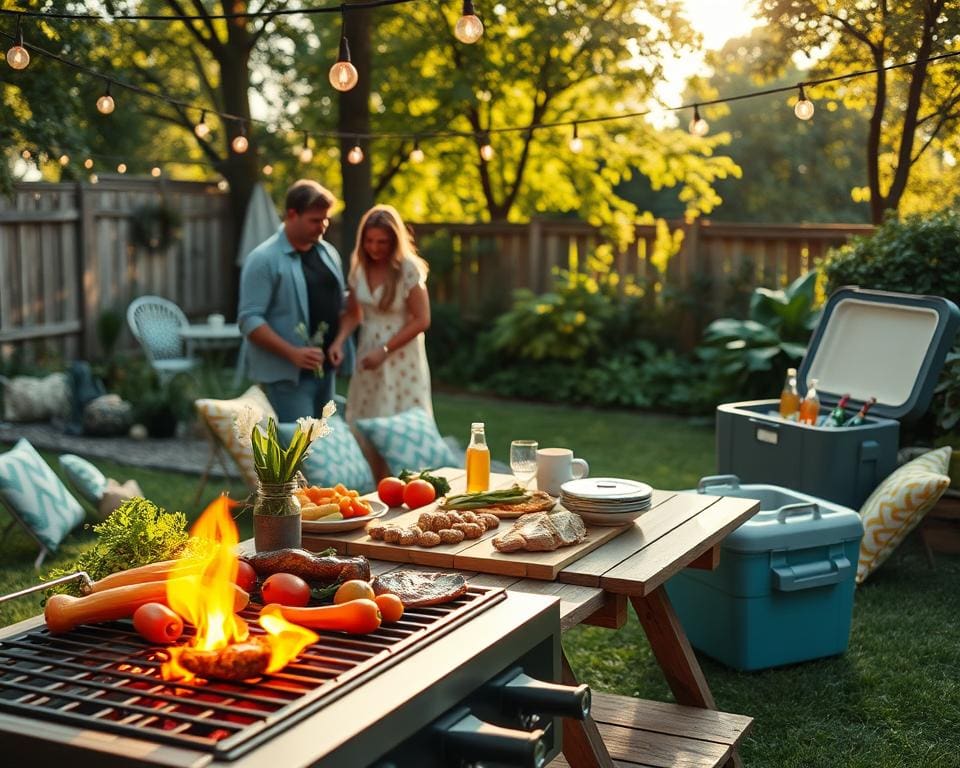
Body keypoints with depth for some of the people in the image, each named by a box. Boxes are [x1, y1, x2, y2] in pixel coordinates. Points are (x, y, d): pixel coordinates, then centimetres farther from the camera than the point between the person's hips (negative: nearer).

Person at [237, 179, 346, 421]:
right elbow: (249, 319, -16)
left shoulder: (328, 253, 11)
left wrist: (339, 346, 8)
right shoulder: (264, 259, -11)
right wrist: (292, 353, -24)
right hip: (286, 375, -7)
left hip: (325, 370, 7)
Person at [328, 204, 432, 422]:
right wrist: (339, 341, -9)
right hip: (368, 352, 5)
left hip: (401, 358, -5)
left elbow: (421, 320, -12)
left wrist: (384, 350, -14)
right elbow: (353, 314, 9)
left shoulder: (408, 269, -14)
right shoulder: (359, 266, 1)